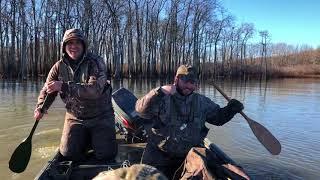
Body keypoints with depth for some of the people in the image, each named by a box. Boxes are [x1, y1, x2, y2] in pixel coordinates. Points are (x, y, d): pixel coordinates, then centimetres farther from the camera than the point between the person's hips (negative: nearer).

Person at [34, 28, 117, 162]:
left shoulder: (95, 62, -16)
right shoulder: (59, 67, -2)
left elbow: (94, 90, -31)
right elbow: (46, 90, 6)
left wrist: (64, 86, -35)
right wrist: (40, 108, -13)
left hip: (100, 116, -3)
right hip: (74, 117, 4)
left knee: (105, 154, -8)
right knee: (69, 153, -3)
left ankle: (97, 137, 25)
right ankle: (86, 138, 27)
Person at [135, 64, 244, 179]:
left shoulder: (202, 102, 1)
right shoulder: (163, 99, -12)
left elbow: (218, 117, 12)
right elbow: (141, 110, -22)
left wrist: (230, 109, -7)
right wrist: (159, 92, -33)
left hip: (188, 156, 4)